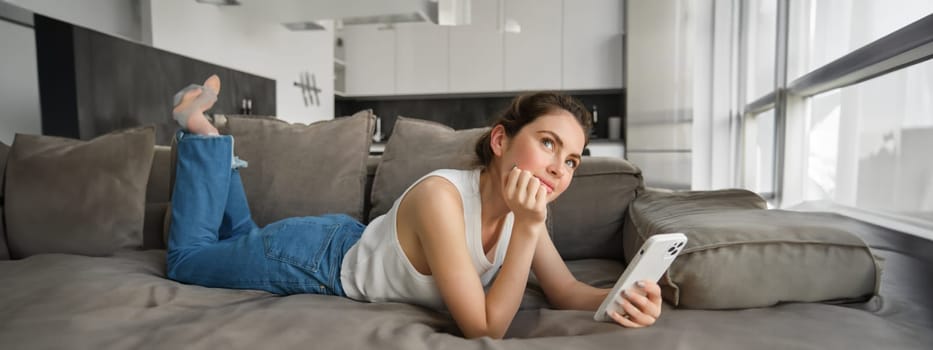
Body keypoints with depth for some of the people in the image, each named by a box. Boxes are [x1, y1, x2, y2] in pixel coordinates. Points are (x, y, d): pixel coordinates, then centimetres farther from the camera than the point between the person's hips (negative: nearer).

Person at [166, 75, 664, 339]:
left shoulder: (518, 205, -17)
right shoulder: (441, 197, -40)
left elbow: (566, 291, -13)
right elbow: (484, 328, -36)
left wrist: (621, 297, -33)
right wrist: (528, 229, -42)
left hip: (350, 246, 6)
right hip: (314, 258, -6)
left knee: (239, 238, 33)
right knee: (185, 258, 22)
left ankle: (213, 141, 42)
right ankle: (197, 125, 28)